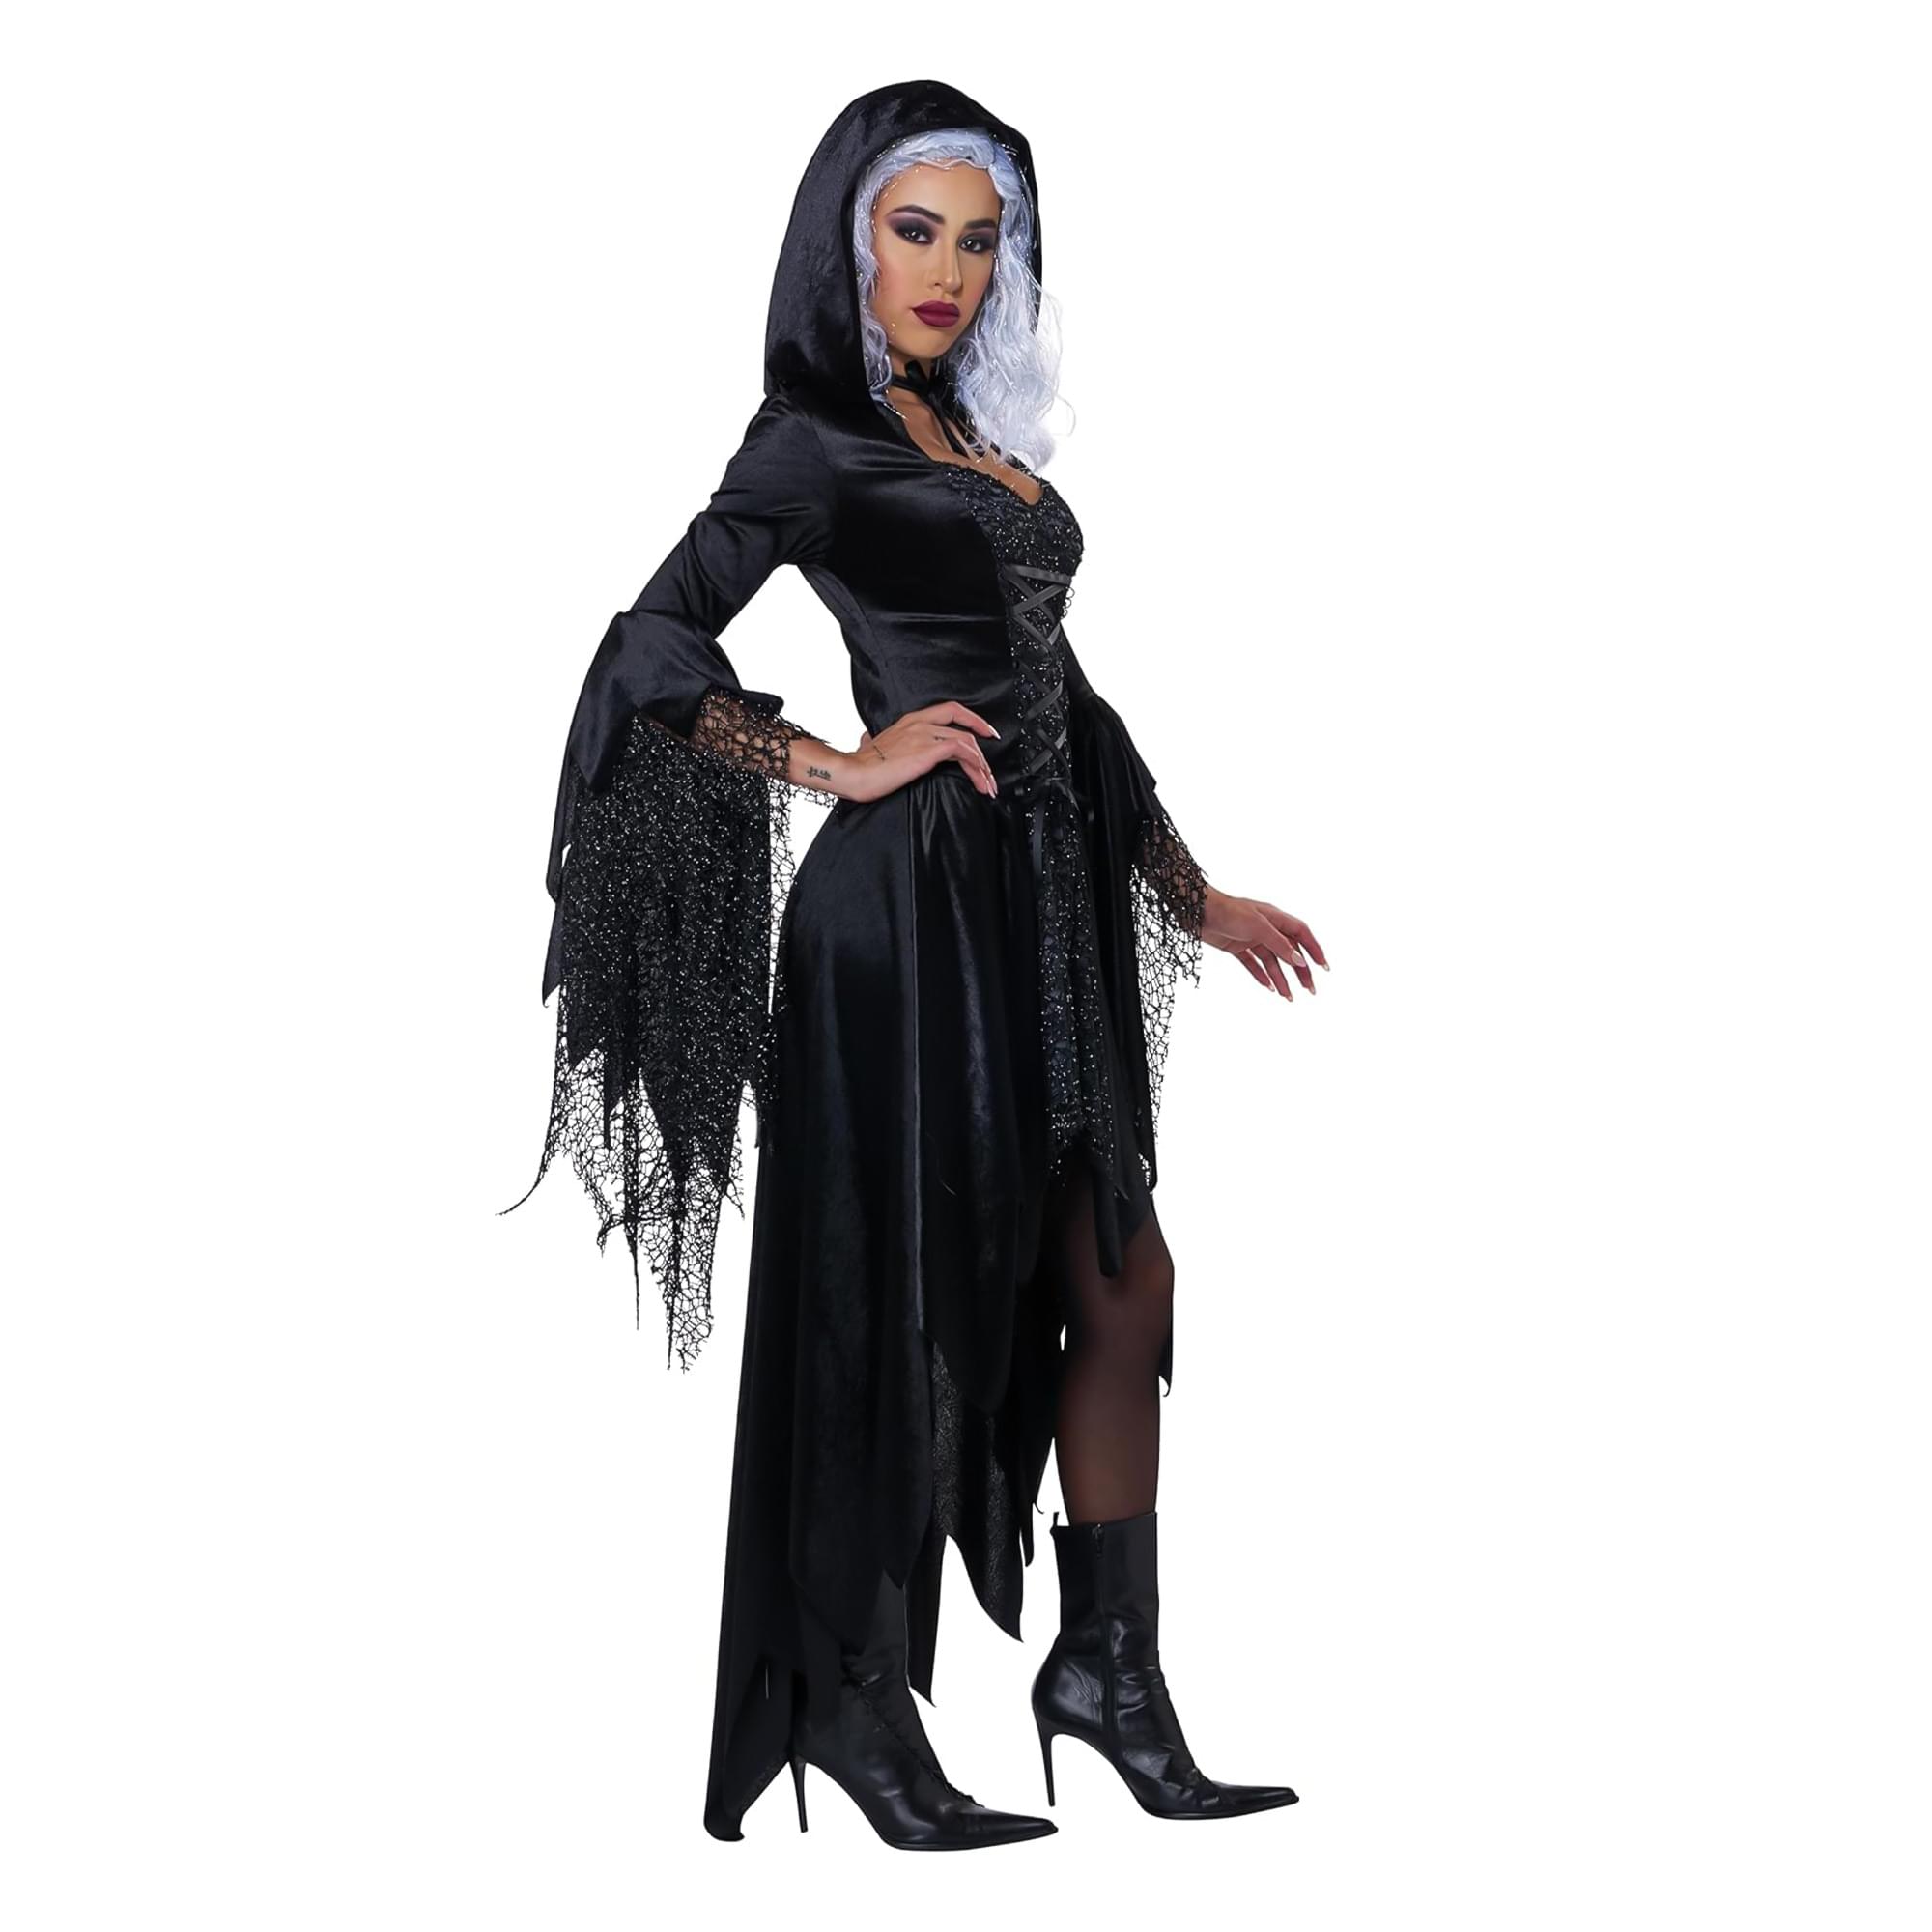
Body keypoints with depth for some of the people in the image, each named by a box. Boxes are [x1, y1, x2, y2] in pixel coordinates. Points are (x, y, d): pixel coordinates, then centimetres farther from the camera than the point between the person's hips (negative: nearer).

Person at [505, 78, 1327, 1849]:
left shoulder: (982, 438, 17)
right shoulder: (812, 443, -5)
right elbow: (653, 653, -15)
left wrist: (1192, 894, 20)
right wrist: (842, 767, -13)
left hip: (1042, 905, 8)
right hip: (911, 909, -8)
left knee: (1120, 1287, 8)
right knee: (912, 1311, 0)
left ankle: (1111, 1668, 20)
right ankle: (854, 1702, 15)